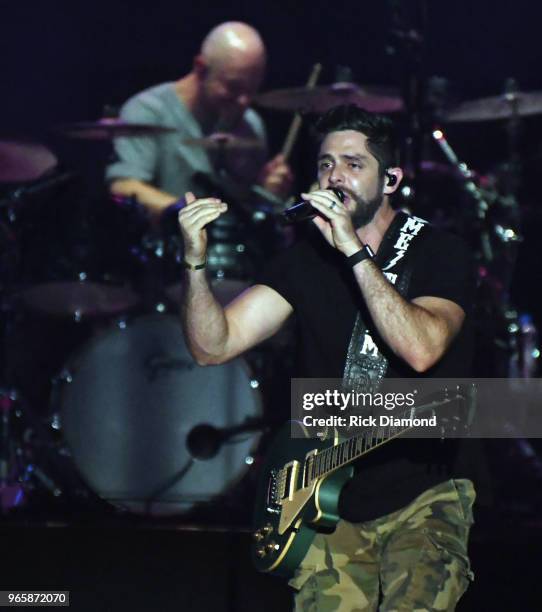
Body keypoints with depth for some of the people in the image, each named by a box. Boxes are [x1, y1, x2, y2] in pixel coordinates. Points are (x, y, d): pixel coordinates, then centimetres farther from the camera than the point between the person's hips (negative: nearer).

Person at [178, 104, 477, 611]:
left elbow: (421, 349, -25)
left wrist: (355, 251, -26)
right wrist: (196, 261, -18)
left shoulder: (439, 254, -4)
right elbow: (212, 346, -2)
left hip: (422, 497, -3)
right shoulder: (305, 260, 7)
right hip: (334, 501, 4)